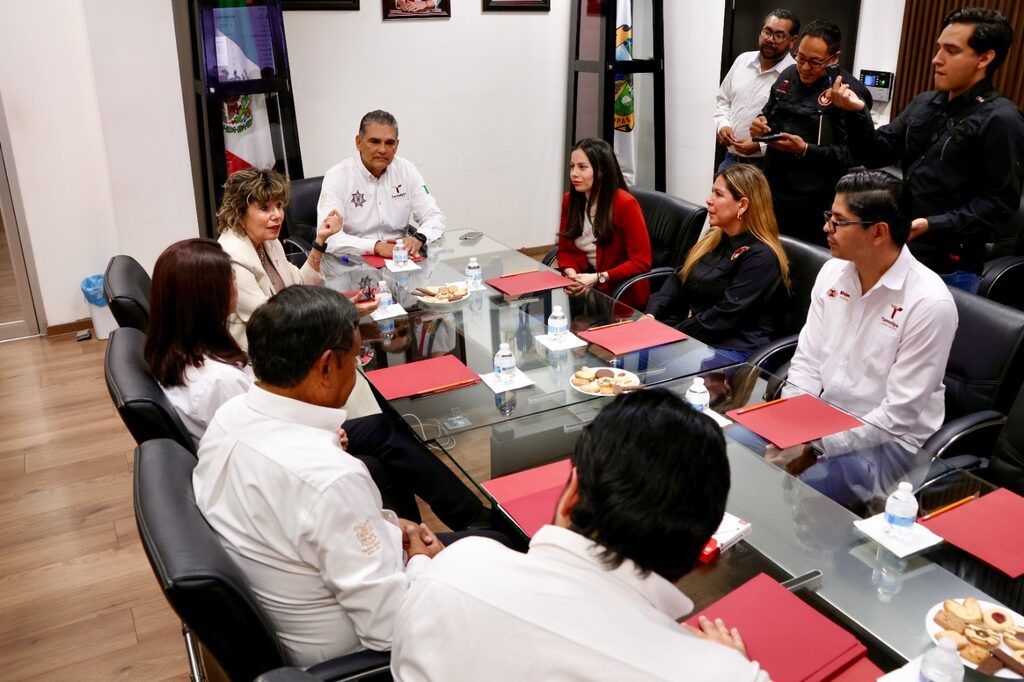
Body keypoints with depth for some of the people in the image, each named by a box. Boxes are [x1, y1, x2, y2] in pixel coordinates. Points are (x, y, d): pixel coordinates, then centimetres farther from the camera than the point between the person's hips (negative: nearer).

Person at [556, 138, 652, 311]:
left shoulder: (625, 204, -15)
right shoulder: (570, 200, 2)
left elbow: (641, 262, -15)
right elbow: (565, 251, 9)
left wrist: (598, 278, -24)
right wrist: (571, 274, -13)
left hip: (622, 296, -5)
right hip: (585, 287, 6)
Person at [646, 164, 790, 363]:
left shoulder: (761, 257, -11)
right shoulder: (712, 240, 15)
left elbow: (726, 315, -17)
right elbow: (677, 283, 12)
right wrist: (651, 316, -5)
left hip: (735, 350, -7)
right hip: (691, 338, 7)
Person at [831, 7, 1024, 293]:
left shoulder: (1001, 120, -11)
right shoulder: (924, 103, 10)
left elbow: (1000, 201, -15)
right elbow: (880, 154, 7)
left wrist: (933, 225, -24)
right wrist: (859, 113, -8)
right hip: (901, 252, 6)